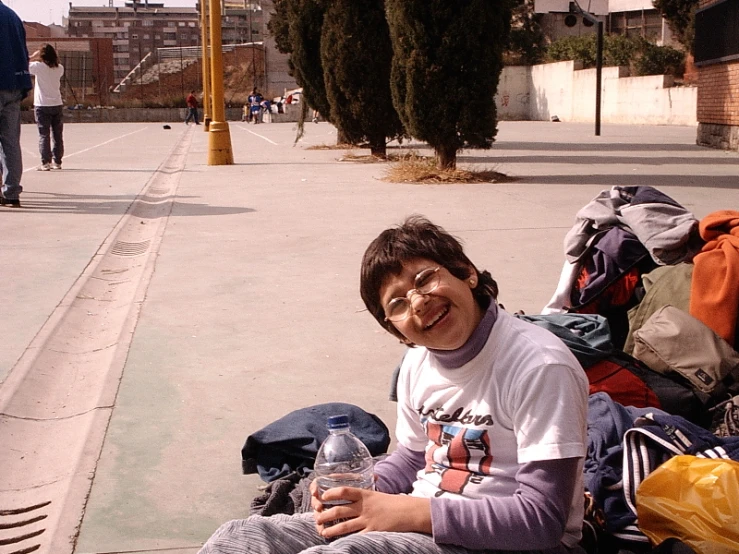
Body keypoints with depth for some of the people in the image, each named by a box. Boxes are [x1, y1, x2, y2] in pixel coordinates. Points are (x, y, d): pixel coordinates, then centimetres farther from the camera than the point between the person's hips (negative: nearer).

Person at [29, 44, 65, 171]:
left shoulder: (38, 67, -10)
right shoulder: (59, 68, 2)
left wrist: (32, 57, 9)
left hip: (42, 106, -3)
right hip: (57, 105, 3)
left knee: (44, 135, -1)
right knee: (58, 135, 9)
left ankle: (45, 162, -6)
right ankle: (57, 161, 14)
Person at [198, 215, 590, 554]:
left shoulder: (539, 367, -18)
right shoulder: (419, 361, 7)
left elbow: (541, 518, -21)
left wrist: (409, 512, -23)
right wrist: (365, 491, -2)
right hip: (419, 522, 7)